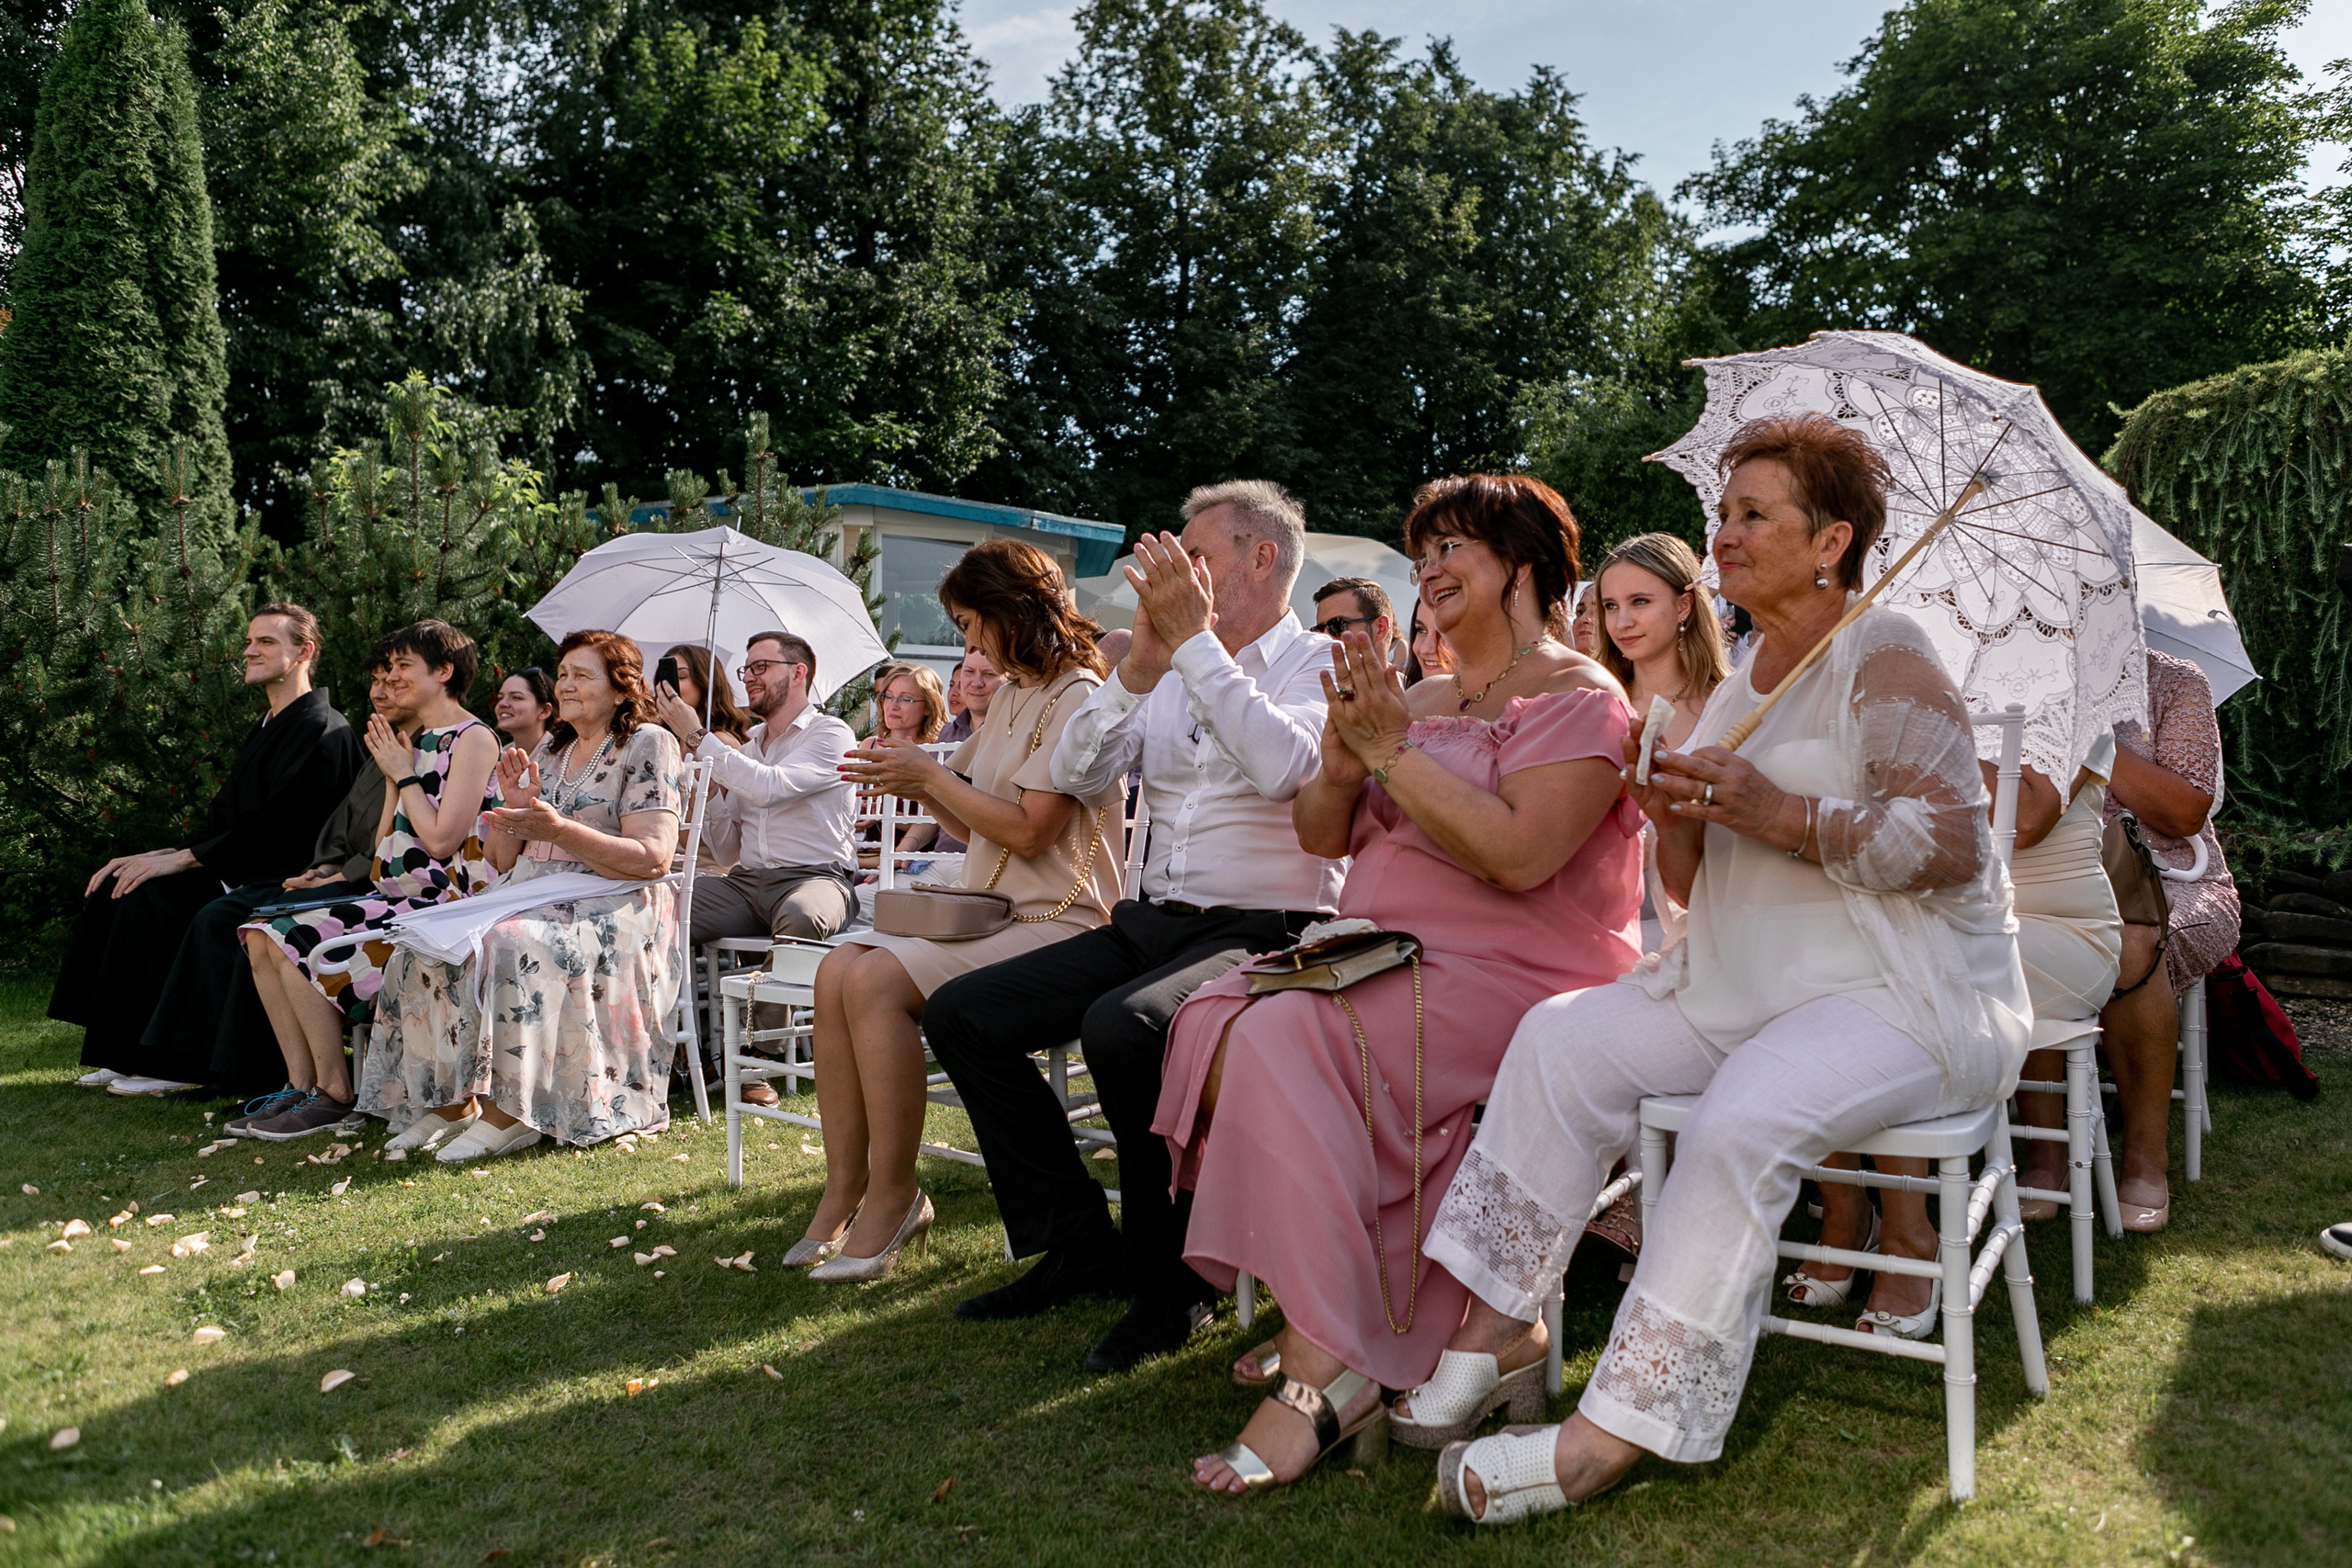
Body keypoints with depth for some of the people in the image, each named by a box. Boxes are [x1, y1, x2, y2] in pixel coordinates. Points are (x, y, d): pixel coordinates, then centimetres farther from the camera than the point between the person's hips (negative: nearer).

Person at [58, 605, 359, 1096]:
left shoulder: (322, 730, -13)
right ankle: (127, 1054, 0)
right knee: (120, 888, -3)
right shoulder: (266, 727, 18)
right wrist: (153, 855, 4)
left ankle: (175, 1065, -14)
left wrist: (177, 860, -17)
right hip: (244, 874, 10)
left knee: (147, 898, -23)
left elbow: (278, 830, -20)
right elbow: (224, 825, 18)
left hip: (285, 881, -10)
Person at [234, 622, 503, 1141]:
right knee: (264, 935, -3)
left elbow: (441, 838, -17)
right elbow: (383, 848, 17)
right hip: (395, 897, 9)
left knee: (301, 944, -20)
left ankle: (335, 1095, -8)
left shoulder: (473, 738, -7)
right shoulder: (415, 742, 20)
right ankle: (303, 1086, -3)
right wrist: (392, 778, 9)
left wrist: (405, 775, -5)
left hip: (442, 904, -9)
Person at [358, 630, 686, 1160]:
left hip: (609, 908, -7)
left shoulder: (649, 744, -1)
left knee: (513, 948, -34)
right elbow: (503, 862, 17)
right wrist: (514, 802, -2)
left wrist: (557, 828, -19)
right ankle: (450, 1102, -13)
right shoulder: (551, 749, 20)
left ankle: (508, 1111, -25)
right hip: (531, 897, 7)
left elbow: (652, 858, -13)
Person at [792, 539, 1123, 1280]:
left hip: (1054, 923, -9)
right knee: (837, 969, -14)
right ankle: (844, 1188, -12)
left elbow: (1027, 830, -17)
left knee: (878, 979, -27)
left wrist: (931, 774, -9)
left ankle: (893, 1197, -15)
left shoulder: (1076, 699, -8)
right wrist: (915, 781, 7)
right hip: (987, 912, 9)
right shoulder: (1011, 698, 21)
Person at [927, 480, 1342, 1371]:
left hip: (1265, 932, -7)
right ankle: (1076, 1242, 7)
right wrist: (1140, 663, -5)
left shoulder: (1320, 663, -1)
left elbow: (1283, 766, -24)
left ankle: (1171, 1280, -12)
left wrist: (1194, 640, -17)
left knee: (1123, 1026, -35)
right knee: (960, 1013, -3)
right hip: (1152, 922, 7)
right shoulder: (1172, 674, 16)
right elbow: (1075, 776, 7)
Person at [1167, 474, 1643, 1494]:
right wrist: (1340, 769, -5)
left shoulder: (1576, 698, -5)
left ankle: (1329, 1366, -22)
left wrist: (1392, 753, -16)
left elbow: (1519, 856, -21)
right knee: (1211, 1018, -17)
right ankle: (1321, 1308, -8)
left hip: (1513, 981, -8)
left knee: (1283, 1044, -29)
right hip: (1383, 961, 8)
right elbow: (1322, 837, 16)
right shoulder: (1419, 699, 20)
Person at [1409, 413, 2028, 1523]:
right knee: (1563, 1036, -13)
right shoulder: (1737, 689, 17)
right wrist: (1679, 822, -6)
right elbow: (1696, 891, 17)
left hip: (1905, 995, -7)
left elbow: (1955, 844, -16)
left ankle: (1616, 1431, -25)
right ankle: (1494, 1318, -9)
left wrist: (1783, 814, -24)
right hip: (1746, 986, 7)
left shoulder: (1886, 656, -5)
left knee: (1740, 1122, -32)